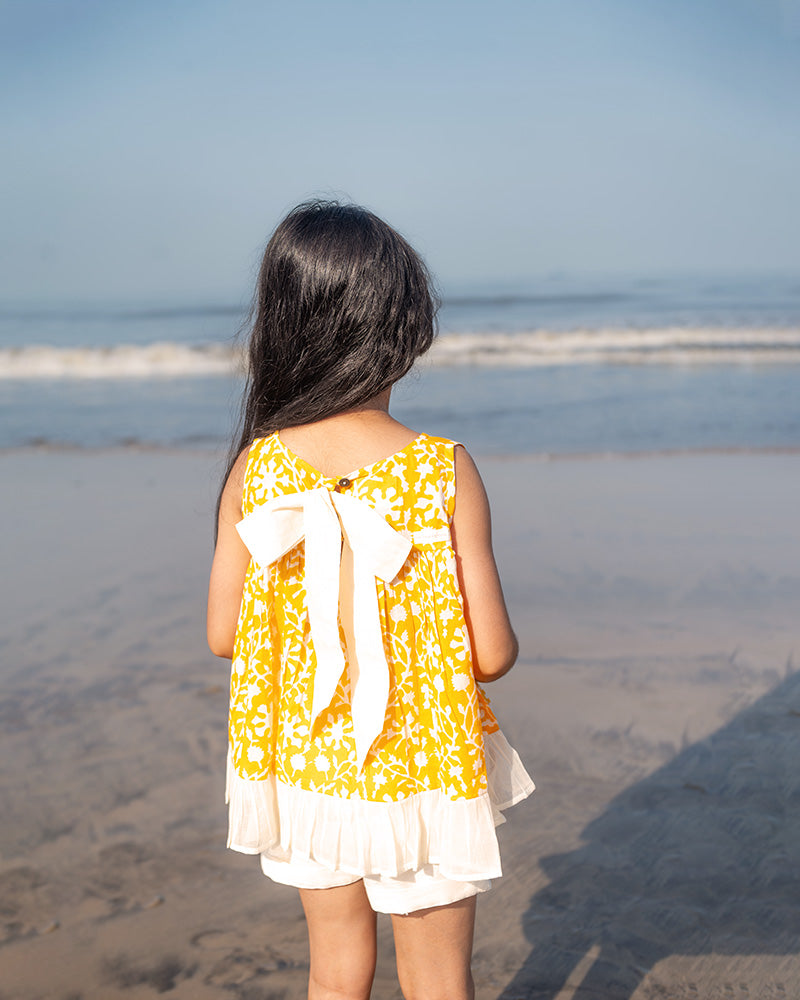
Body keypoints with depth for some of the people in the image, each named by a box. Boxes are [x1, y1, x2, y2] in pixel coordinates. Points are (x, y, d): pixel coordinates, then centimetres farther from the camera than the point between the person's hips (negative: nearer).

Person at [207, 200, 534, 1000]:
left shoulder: (256, 466, -11)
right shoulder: (444, 472, -19)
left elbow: (222, 634, -4)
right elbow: (492, 652, -17)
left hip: (304, 764, 3)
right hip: (422, 772, -3)